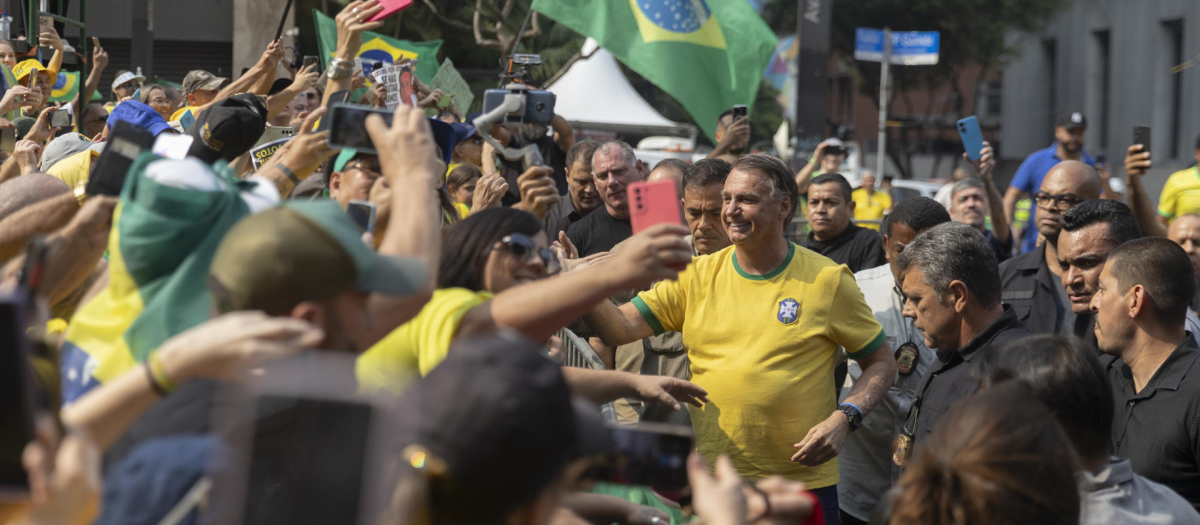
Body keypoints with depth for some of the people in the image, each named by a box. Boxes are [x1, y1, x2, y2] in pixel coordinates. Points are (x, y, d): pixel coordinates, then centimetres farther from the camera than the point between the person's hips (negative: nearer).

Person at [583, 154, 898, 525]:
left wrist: (844, 418, -11)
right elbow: (621, 328, 0)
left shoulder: (827, 281, -1)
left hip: (802, 482, -2)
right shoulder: (697, 276, 6)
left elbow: (882, 363, 5)